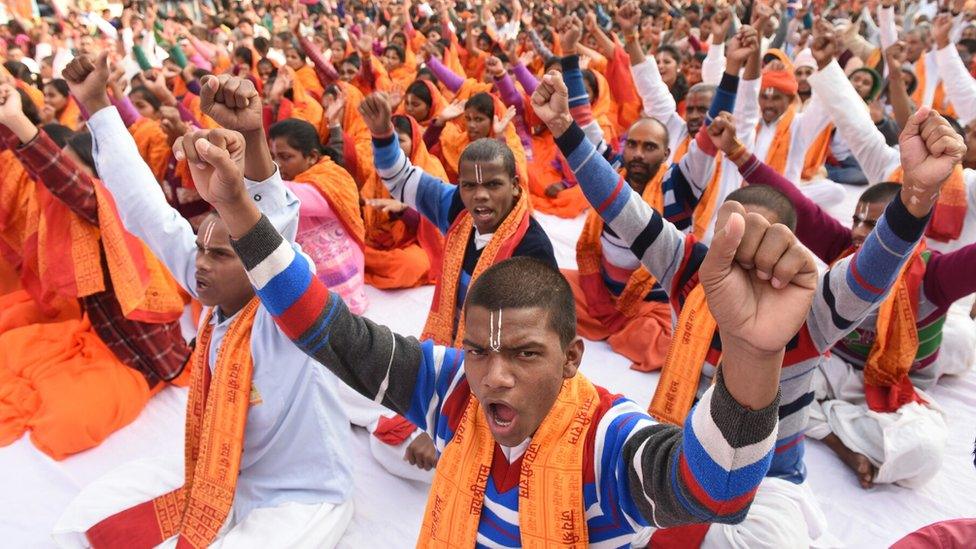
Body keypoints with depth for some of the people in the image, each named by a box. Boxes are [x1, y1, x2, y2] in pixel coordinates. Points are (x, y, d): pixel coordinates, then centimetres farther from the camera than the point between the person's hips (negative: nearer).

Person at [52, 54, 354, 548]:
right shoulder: (214, 294, -7)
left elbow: (276, 228, -42)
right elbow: (149, 211, -4)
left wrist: (251, 137, -59)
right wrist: (95, 105, -3)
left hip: (302, 498, -6)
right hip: (216, 484, 7)